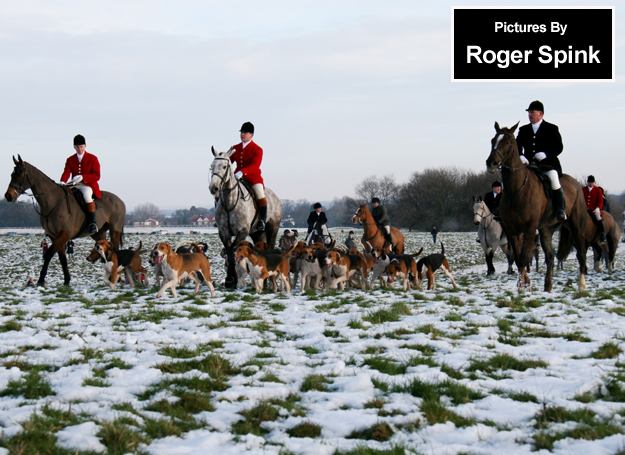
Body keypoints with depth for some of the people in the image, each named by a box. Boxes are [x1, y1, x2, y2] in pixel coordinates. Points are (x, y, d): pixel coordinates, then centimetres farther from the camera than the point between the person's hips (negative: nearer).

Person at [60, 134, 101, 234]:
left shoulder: (92, 158, 3)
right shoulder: (70, 160, 14)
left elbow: (96, 176, -5)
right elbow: (66, 172, 1)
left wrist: (82, 177, -21)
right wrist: (62, 182, -23)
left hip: (88, 185, -5)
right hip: (74, 185, 5)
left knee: (86, 194, -38)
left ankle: (93, 222, -33)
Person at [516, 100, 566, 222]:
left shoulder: (552, 129, 7)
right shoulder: (523, 130, 17)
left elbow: (558, 147, 1)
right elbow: (517, 147, 13)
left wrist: (545, 154, -17)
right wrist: (520, 156, -11)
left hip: (548, 164, -4)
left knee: (554, 179, -32)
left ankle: (561, 210, -23)